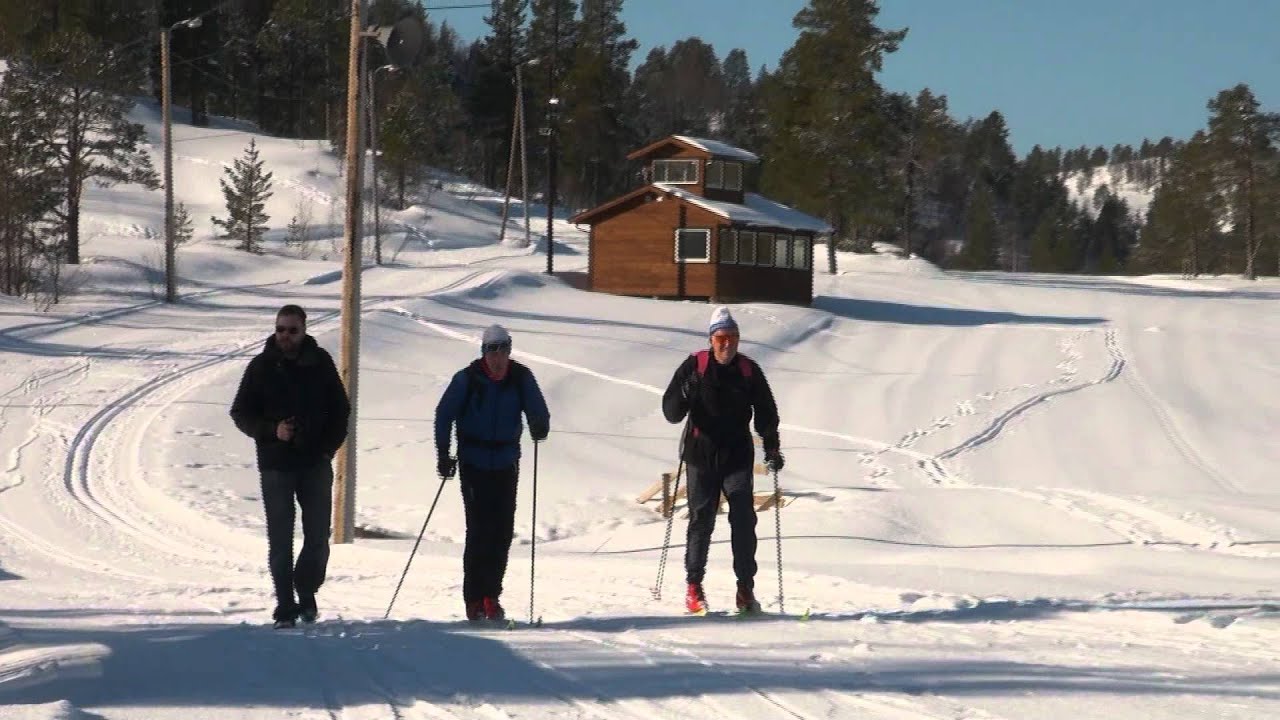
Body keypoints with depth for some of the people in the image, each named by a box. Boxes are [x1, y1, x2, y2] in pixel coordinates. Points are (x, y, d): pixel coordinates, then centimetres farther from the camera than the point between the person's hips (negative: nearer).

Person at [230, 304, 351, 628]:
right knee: (280, 541, 0)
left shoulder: (320, 363, 2)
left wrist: (329, 446, -3)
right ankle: (285, 607, 7)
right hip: (276, 465, -1)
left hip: (316, 464, 1)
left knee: (318, 537, 3)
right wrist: (271, 430, -13)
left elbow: (341, 408, 10)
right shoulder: (262, 366, 0)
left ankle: (306, 592, 23)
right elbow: (240, 412, 4)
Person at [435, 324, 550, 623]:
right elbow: (444, 414, -1)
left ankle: (492, 595, 16)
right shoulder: (467, 378, -6)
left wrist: (539, 425, -26)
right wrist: (443, 454, -10)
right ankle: (474, 600, -2)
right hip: (473, 463, -3)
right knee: (479, 529, -9)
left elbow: (536, 408, -2)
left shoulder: (521, 377, 0)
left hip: (506, 463, 3)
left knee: (503, 530, 2)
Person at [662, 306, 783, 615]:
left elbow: (766, 413, 13)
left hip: (738, 455, 1)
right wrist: (685, 395, -25)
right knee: (701, 519, 0)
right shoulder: (693, 366, -2)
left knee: (744, 519, -8)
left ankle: (746, 589, -3)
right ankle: (694, 586, 12)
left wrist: (771, 449, 2)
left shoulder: (749, 371, 4)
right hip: (701, 453, -1)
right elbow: (671, 412, -4)